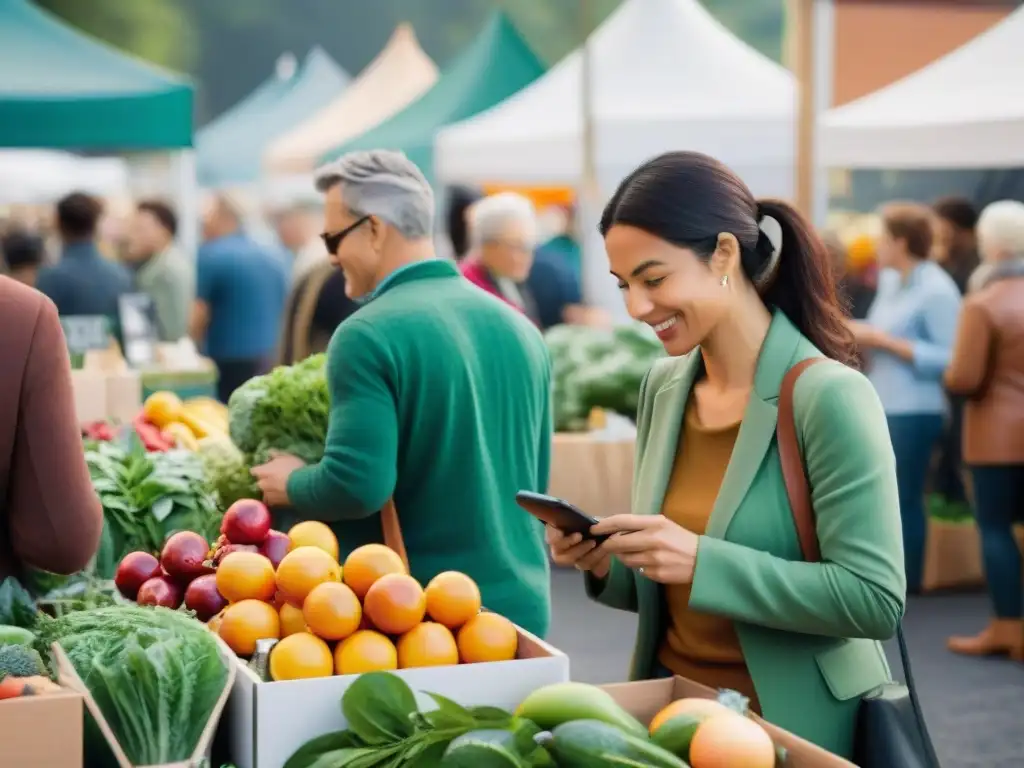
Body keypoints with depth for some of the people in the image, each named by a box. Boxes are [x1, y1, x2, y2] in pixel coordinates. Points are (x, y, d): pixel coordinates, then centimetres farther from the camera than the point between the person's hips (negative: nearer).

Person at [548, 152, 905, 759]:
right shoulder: (663, 387, 3)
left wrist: (703, 561, -27)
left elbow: (877, 600, -22)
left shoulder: (828, 397, -17)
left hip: (791, 724, -6)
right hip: (672, 700, 6)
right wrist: (608, 564, -9)